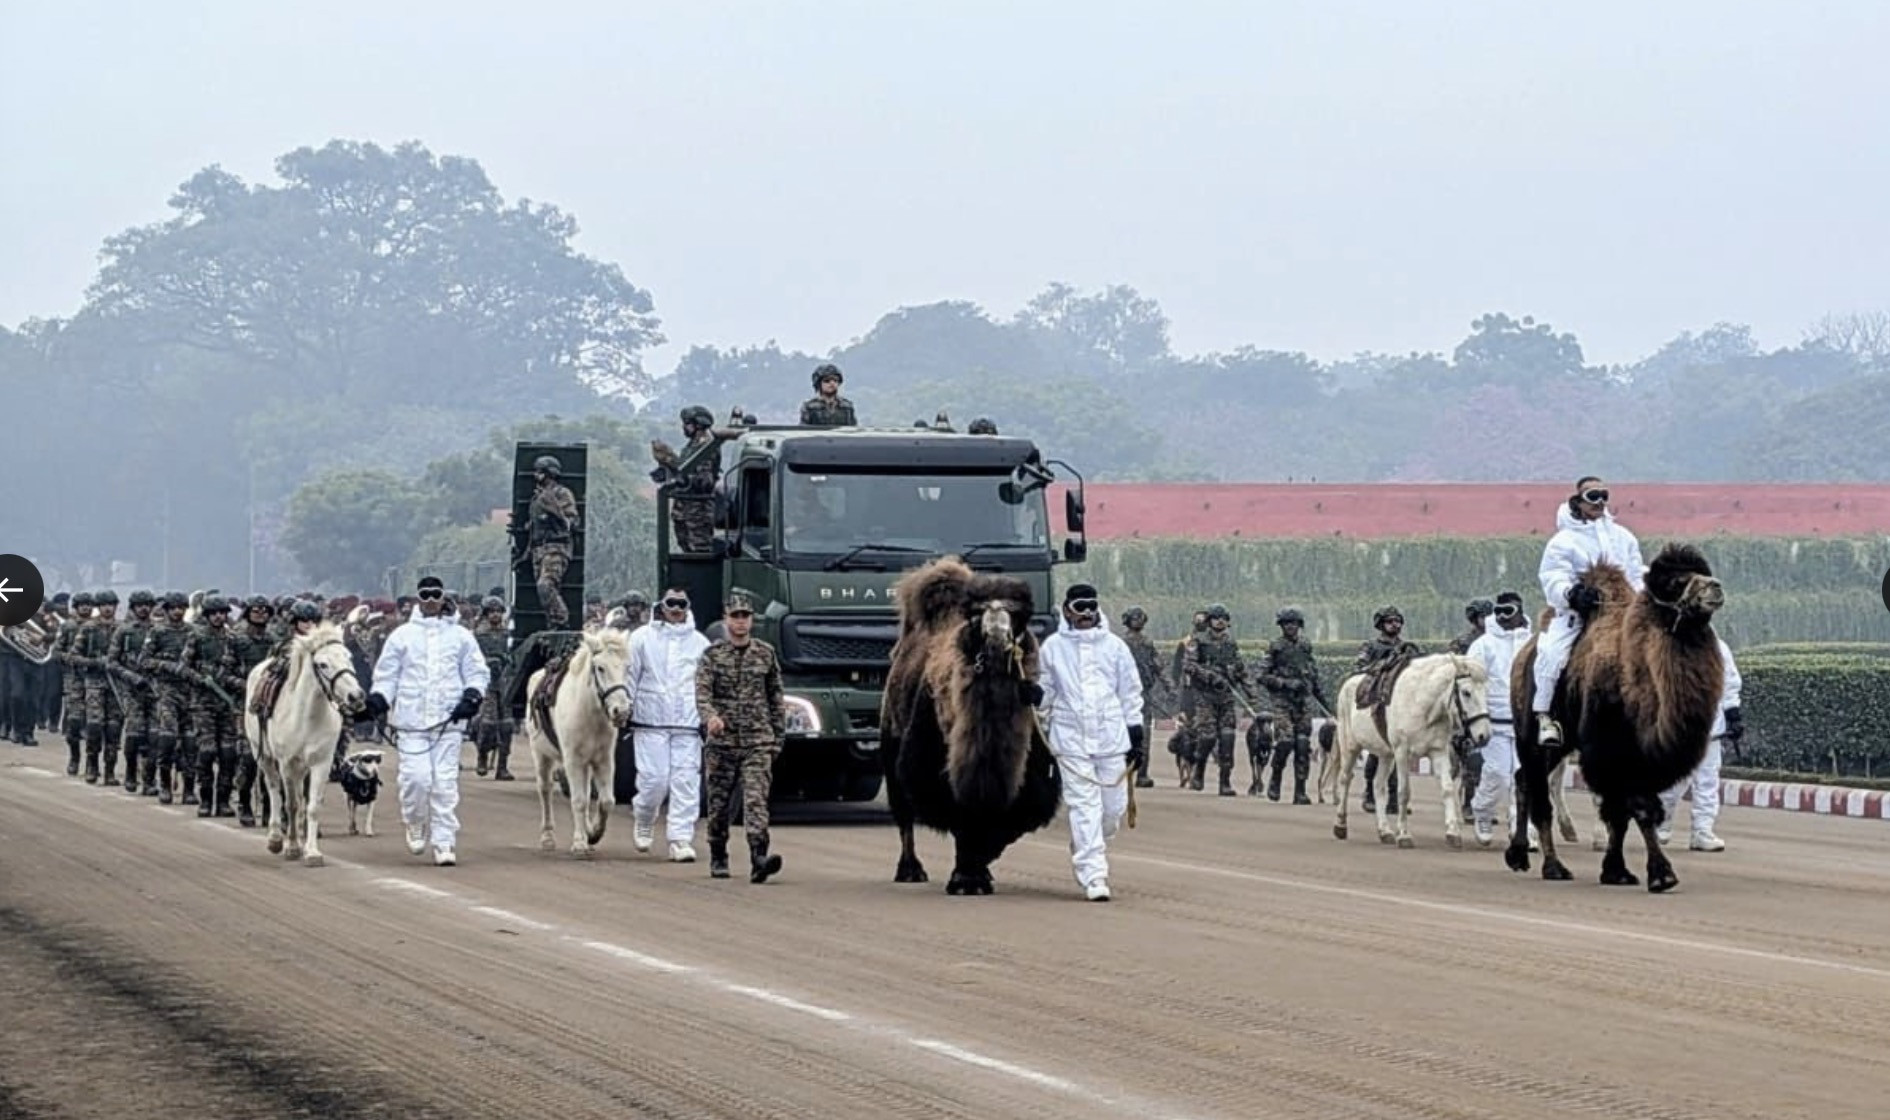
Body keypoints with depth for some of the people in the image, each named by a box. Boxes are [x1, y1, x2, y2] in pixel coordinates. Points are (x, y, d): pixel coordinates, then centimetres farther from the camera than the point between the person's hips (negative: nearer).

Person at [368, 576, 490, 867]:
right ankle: (416, 826, 17)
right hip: (411, 721, 0)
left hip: (449, 721, 0)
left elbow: (477, 672, 12)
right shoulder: (402, 635, 8)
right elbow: (386, 674, 10)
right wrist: (379, 697, -7)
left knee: (445, 782, -3)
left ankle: (444, 843, 2)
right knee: (416, 777, -10)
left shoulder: (460, 636, 10)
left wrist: (472, 695, -6)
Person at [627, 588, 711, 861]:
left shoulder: (700, 643, 11)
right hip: (651, 722, -1)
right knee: (654, 780, -5)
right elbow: (630, 676, 9)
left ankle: (681, 839, -3)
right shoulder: (643, 638, 7)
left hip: (688, 725, 1)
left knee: (686, 782, -6)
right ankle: (643, 821, 23)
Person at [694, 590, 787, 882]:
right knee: (718, 804, 9)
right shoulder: (712, 655, 3)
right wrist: (710, 716, -32)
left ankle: (759, 858, -27)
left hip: (758, 742, 0)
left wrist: (778, 736, 11)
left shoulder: (766, 654, 8)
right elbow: (702, 692, -11)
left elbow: (776, 697, 14)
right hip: (721, 741, 1)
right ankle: (718, 859, 26)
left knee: (756, 800, -16)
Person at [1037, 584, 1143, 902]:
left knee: (1114, 806, 3)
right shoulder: (1053, 647, 5)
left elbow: (1131, 691, 12)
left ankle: (1083, 852, 30)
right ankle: (1093, 876, -9)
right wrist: (1039, 734, 9)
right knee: (1084, 806, -9)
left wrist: (1136, 733, 9)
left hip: (1111, 738, 2)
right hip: (1070, 739, -2)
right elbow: (1044, 692, 13)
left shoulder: (1114, 646, 7)